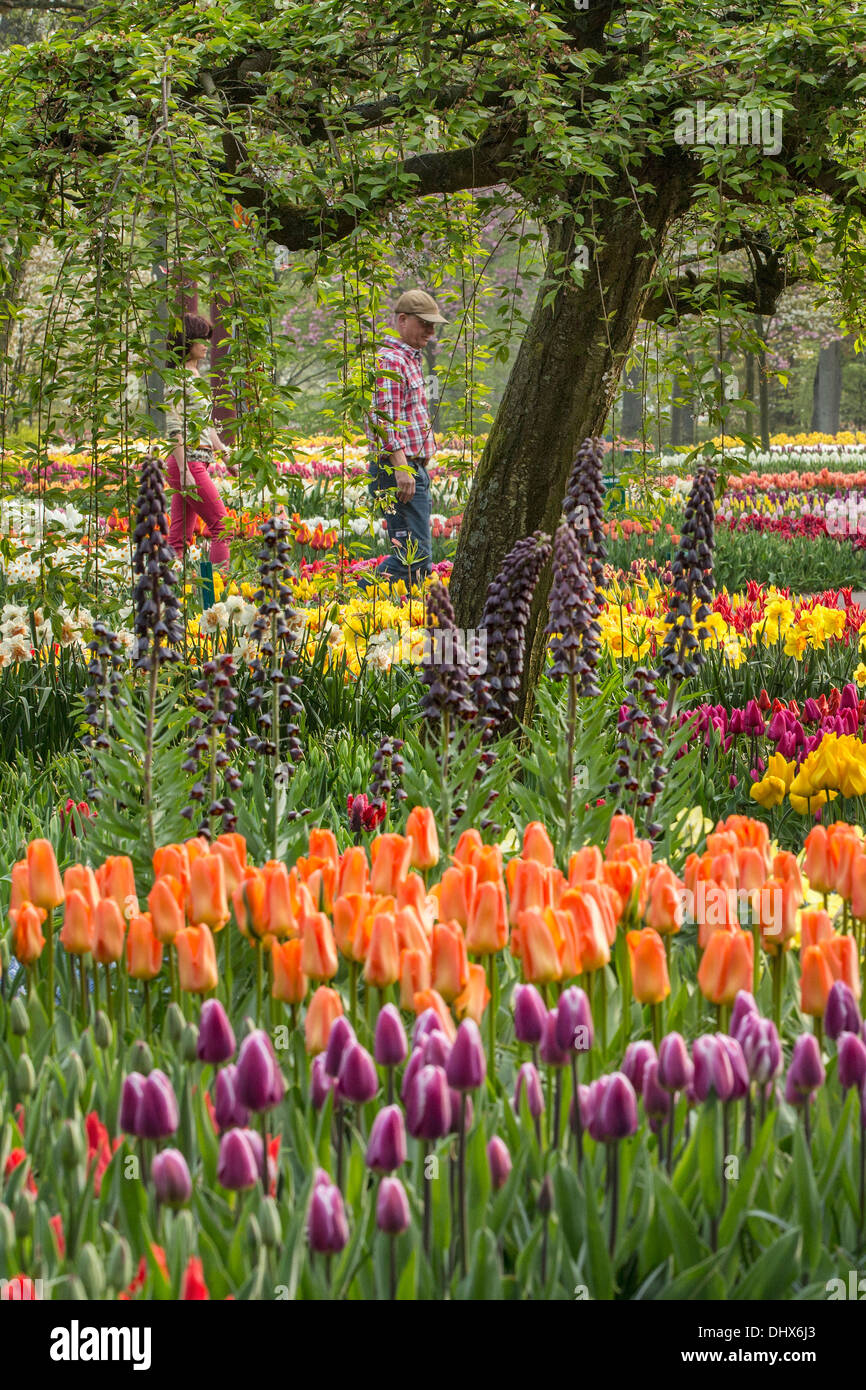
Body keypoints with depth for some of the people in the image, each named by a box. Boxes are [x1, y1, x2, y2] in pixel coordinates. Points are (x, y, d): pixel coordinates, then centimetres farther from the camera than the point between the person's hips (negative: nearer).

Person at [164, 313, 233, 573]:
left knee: (180, 536, 7)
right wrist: (184, 470, -23)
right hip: (188, 461, -9)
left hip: (200, 461, 9)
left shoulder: (195, 377, 19)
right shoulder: (177, 378, -11)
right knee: (221, 525, -10)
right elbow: (174, 427, -17)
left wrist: (224, 452, 22)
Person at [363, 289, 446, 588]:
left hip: (411, 470, 11)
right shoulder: (391, 360, -11)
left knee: (408, 553, 9)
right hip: (399, 469, -11)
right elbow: (386, 418, -21)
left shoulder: (409, 359, 22)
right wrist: (401, 468, -26)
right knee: (416, 556, -15)